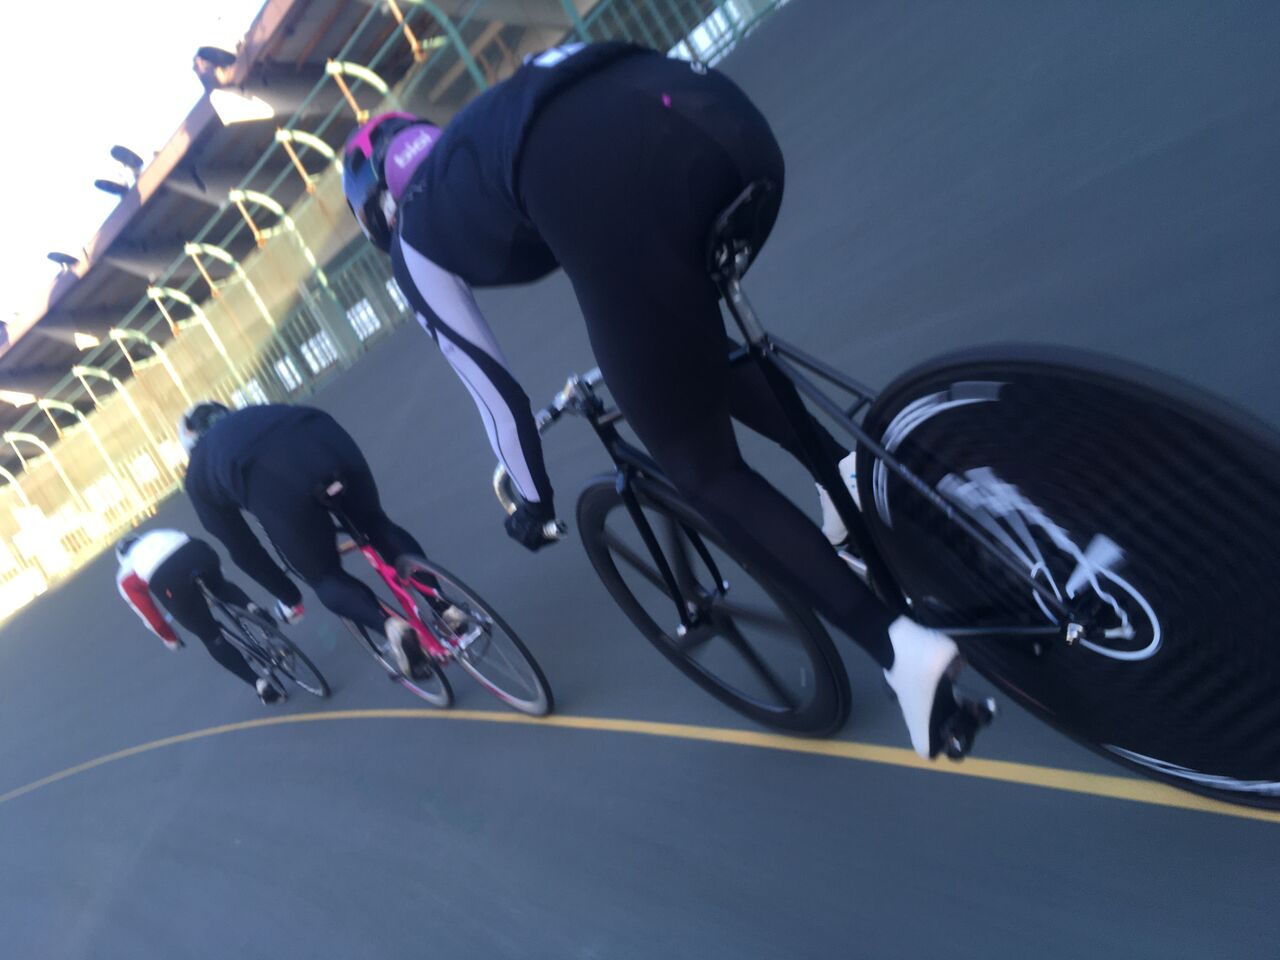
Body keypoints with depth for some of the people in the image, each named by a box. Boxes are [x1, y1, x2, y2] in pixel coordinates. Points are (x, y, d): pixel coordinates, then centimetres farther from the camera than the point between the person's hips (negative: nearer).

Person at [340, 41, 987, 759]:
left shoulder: (416, 238, 28)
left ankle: (902, 644, 5)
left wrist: (533, 499, 45)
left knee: (701, 468, 11)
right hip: (713, 111, 7)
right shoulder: (480, 139, 43)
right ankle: (850, 461, 20)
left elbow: (495, 389, 29)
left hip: (610, 186, -6)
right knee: (691, 344, 35)